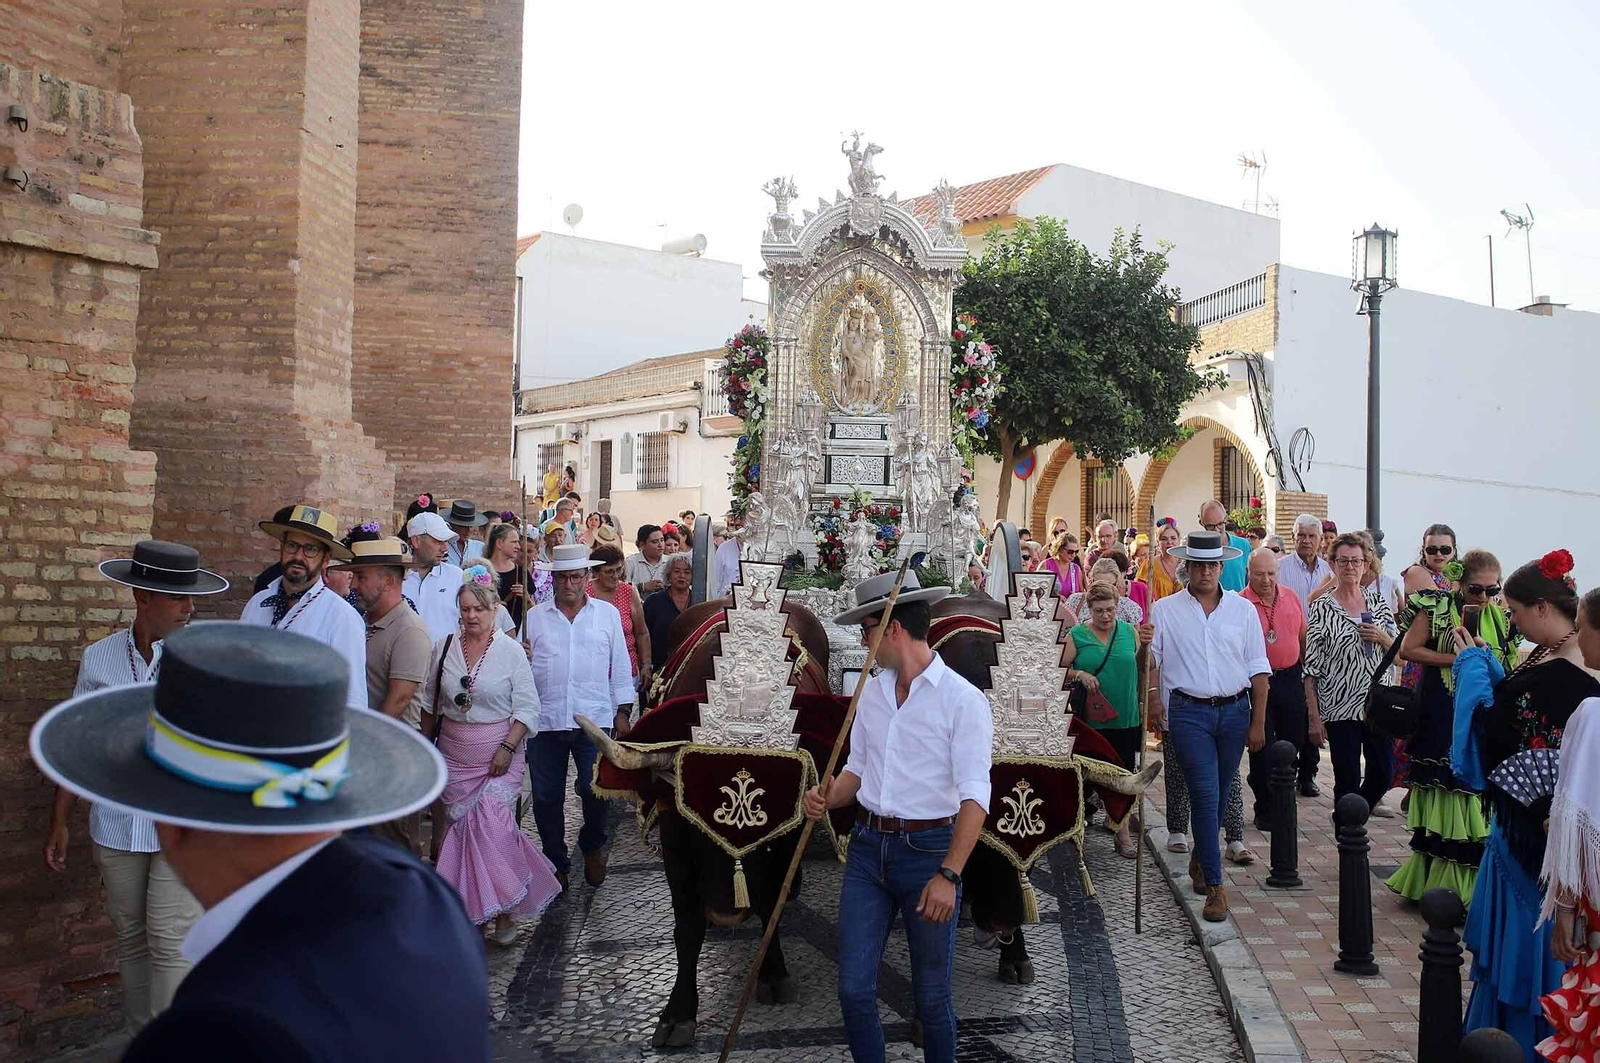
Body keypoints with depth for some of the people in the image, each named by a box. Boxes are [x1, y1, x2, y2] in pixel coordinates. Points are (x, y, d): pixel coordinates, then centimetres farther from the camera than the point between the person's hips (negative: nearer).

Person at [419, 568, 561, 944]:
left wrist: (508, 748, -15)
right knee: (460, 823, 5)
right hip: (454, 752, 3)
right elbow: (429, 703, 13)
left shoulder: (510, 650, -7)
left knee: (491, 822, -12)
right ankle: (470, 903, 21)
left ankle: (504, 907, 2)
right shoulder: (444, 647, 2)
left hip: (499, 752, -3)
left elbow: (527, 707, -7)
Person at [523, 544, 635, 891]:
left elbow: (620, 666, 10)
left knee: (596, 791, -4)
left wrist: (622, 712, 7)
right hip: (545, 720, 1)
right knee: (546, 797, 7)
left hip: (594, 719, -1)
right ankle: (555, 862, 26)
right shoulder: (534, 617, 8)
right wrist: (521, 658, -14)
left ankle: (592, 845, 27)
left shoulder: (607, 613, 8)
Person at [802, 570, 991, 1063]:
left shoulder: (962, 699, -12)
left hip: (928, 851, -5)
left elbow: (974, 795, -16)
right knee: (854, 989, 7)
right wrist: (829, 796, -5)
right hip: (867, 847, 5)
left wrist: (949, 875, -24)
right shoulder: (871, 692, 8)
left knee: (931, 996, 9)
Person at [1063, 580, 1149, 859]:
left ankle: (1122, 832, 18)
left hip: (1125, 718, 2)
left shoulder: (1130, 632, 5)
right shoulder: (1076, 635, -1)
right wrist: (1079, 674, -16)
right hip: (1089, 720, -2)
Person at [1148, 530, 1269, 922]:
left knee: (1219, 792, 11)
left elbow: (1258, 668, 6)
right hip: (1189, 712, -2)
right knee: (1205, 795, -8)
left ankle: (1200, 858, 35)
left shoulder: (1242, 609, 6)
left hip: (1235, 710, 2)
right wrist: (1152, 700, -10)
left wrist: (1258, 722, 2)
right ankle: (1214, 886, -3)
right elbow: (1150, 659, 7)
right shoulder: (1165, 610, 2)